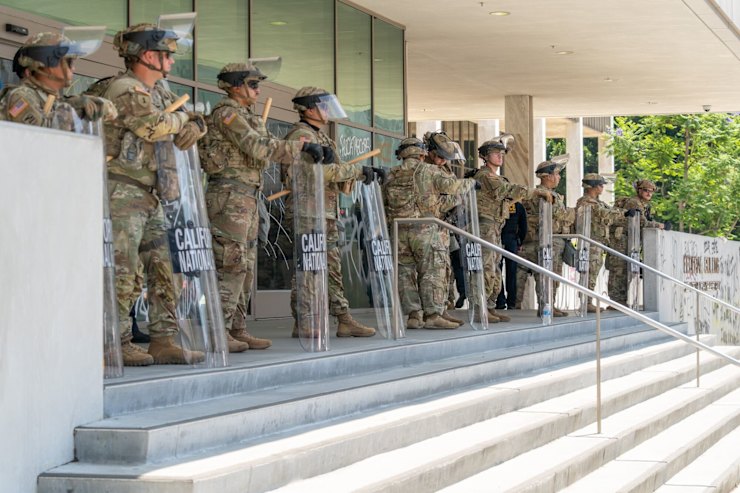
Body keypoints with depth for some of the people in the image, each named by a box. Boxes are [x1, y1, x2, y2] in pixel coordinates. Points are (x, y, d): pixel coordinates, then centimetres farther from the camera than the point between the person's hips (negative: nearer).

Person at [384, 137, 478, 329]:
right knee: (431, 272, -1)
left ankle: (413, 315, 5)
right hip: (424, 229, -4)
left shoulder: (392, 175, 13)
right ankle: (432, 315, -6)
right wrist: (471, 182, 8)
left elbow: (383, 203, 15)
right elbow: (452, 186, -9)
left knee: (406, 273, 8)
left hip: (399, 232, 4)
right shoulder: (430, 171, -1)